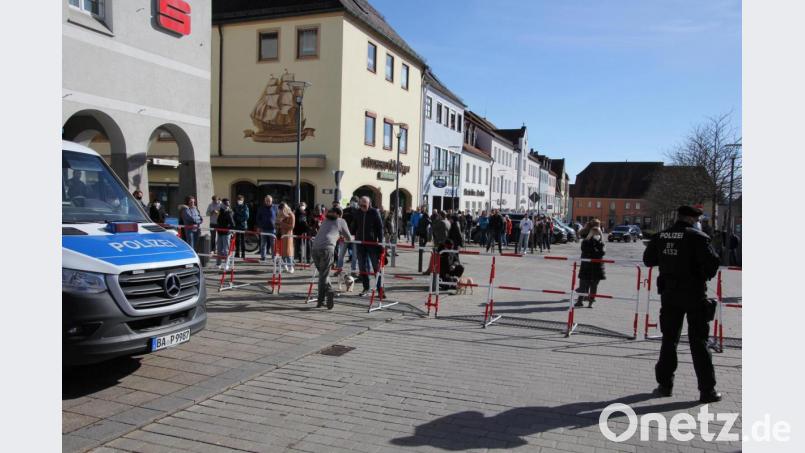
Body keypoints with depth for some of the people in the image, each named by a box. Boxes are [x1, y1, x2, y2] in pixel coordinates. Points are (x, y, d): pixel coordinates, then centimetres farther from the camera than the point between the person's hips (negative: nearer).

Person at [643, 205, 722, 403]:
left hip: (669, 294, 4)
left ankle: (665, 384, 17)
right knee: (699, 342, 4)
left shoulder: (660, 236, 2)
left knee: (669, 339, 13)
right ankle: (707, 390, 9)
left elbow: (648, 259, 12)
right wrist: (705, 275, 3)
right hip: (694, 294, -4)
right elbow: (712, 262, -17)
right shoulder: (697, 237, -13)